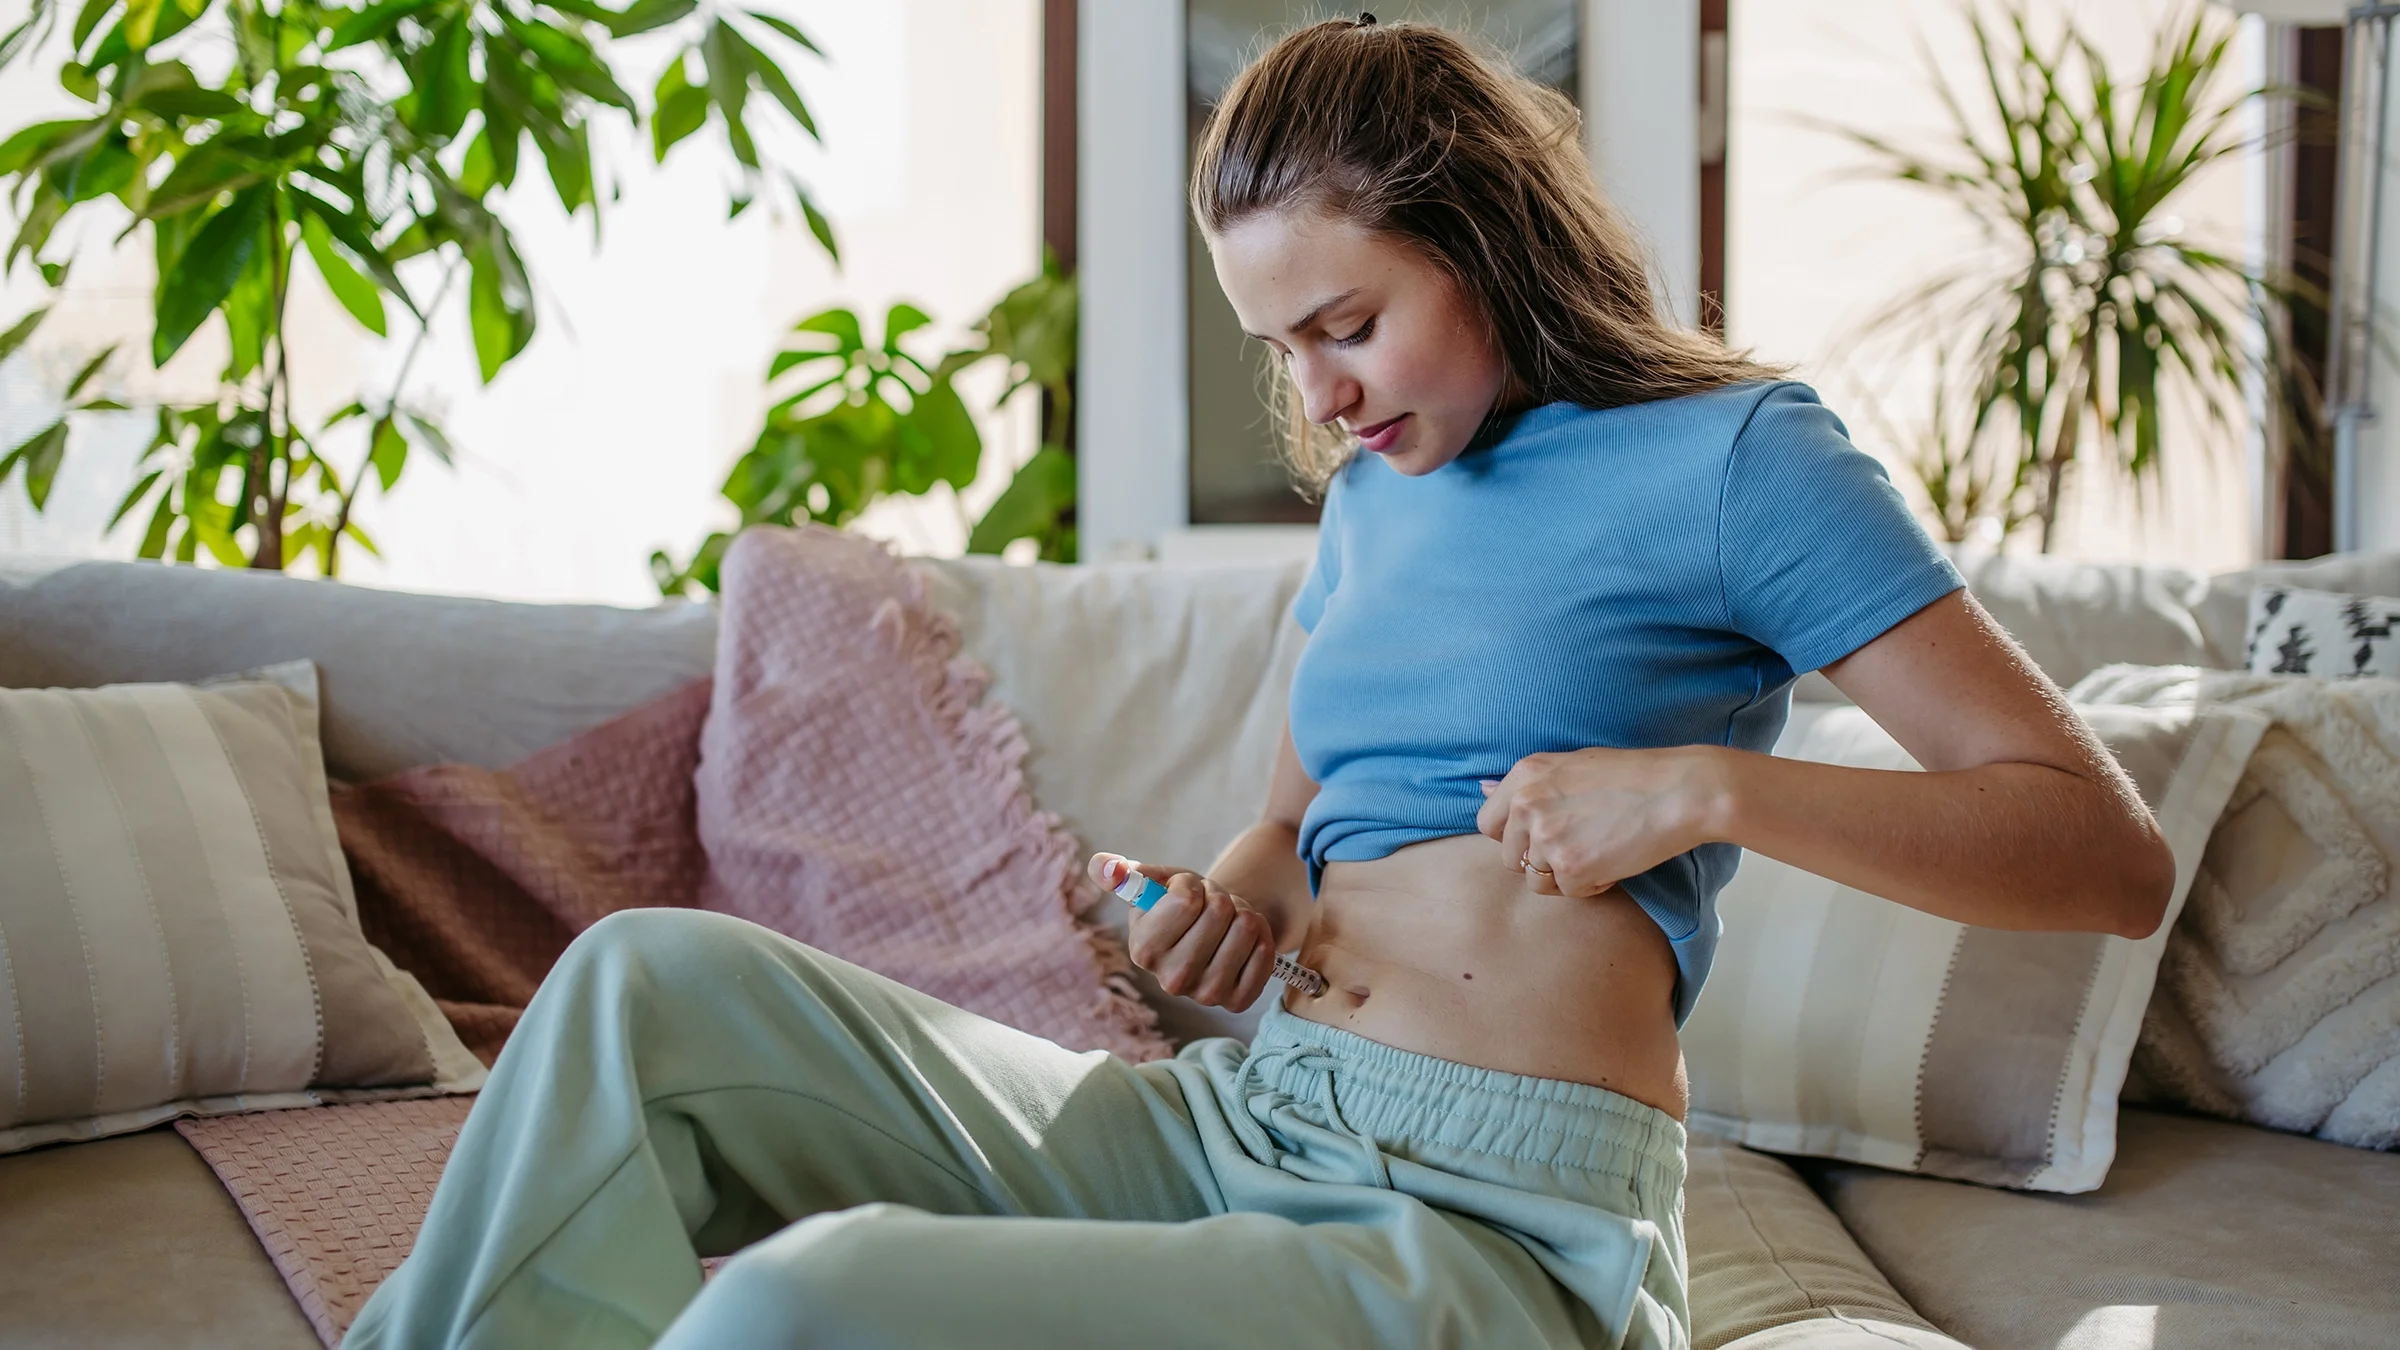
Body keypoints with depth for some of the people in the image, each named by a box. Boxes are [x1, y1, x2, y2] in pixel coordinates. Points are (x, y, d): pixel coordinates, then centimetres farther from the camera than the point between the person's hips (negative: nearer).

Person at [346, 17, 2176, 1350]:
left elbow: (2115, 856, -5)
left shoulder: (1724, 450, -2)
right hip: (1222, 1123, 8)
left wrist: (1707, 784, -16)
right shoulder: (1376, 492, 18)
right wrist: (1229, 902, 5)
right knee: (649, 983, -2)